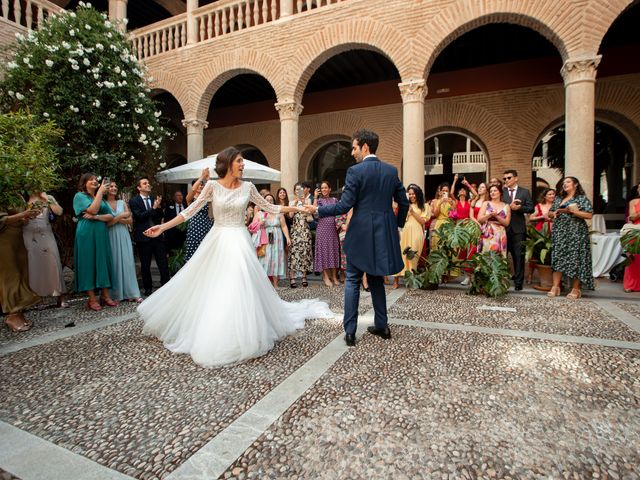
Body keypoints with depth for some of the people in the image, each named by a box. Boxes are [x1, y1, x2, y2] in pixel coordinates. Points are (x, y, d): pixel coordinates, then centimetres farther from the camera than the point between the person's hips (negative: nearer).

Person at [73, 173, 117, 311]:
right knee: (88, 263, -3)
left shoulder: (101, 198, 17)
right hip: (86, 234, -5)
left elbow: (110, 216, 6)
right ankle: (92, 299, 1)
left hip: (101, 234, 5)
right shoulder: (79, 196, 1)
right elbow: (93, 209, -17)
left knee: (103, 262, 4)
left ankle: (105, 295, 9)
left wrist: (96, 217, -12)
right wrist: (100, 191, -12)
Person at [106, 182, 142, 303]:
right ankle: (115, 294, 8)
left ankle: (131, 293, 5)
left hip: (123, 236, 3)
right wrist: (121, 216, -11)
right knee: (114, 263, -1)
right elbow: (105, 223, -9)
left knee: (127, 262, 1)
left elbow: (130, 220, 4)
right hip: (111, 237, -3)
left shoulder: (122, 202, 10)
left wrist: (116, 219, -10)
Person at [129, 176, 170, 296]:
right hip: (144, 237, -3)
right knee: (145, 265, 8)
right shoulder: (134, 201, -2)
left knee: (163, 263, 3)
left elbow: (160, 217, 7)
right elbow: (139, 216, -15)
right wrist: (153, 208, -17)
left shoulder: (155, 199, 9)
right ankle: (148, 289, 20)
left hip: (157, 235, 3)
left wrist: (159, 207, -10)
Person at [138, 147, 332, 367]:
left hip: (239, 242, 0)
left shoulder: (248, 187, 1)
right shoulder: (212, 186, -3)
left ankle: (240, 337, 14)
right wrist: (163, 227, -7)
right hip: (217, 241, 0)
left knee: (240, 288, -4)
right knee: (208, 288, 8)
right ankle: (209, 335, 31)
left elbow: (269, 207, 9)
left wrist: (295, 208, 5)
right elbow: (191, 210, -2)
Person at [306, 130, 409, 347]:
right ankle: (382, 325, 24)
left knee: (352, 281, 6)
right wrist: (398, 225, 25)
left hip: (361, 234, -5)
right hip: (384, 233, 5)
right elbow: (404, 202, 10)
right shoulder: (391, 170, 7)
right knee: (376, 279, 18)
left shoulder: (355, 171, -10)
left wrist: (317, 210, -3)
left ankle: (350, 331, 7)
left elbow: (344, 206, -14)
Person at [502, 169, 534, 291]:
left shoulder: (525, 192, 6)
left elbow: (531, 208, -1)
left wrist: (519, 208, -16)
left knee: (519, 256, 2)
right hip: (504, 227, 1)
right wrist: (509, 207, -19)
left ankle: (518, 281, 10)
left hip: (518, 228, -1)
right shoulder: (501, 192, 6)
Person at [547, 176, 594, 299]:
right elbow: (550, 213, 20)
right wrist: (554, 213, -2)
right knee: (558, 258, 0)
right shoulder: (558, 198, 16)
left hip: (576, 233, -4)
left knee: (575, 259, -4)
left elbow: (589, 215, -8)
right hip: (559, 233, 5)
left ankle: (576, 289, 4)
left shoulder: (582, 198, 0)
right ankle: (556, 287, 2)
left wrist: (573, 211, -17)